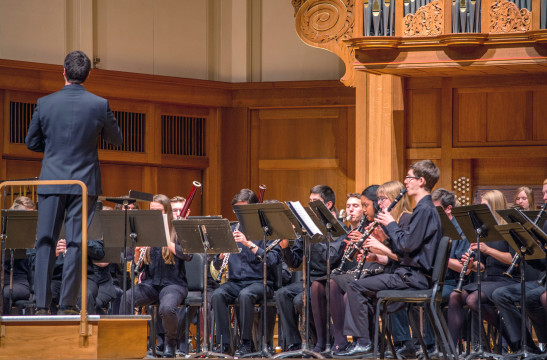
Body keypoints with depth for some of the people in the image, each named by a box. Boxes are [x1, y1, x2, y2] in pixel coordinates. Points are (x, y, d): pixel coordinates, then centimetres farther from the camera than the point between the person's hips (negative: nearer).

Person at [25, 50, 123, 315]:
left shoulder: (45, 104, -2)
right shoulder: (99, 105, -5)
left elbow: (31, 142, 7)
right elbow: (117, 140, 9)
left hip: (51, 181, 1)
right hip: (84, 182, -1)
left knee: (45, 242, 5)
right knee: (76, 244, 1)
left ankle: (42, 305, 1)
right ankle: (68, 305, -1)